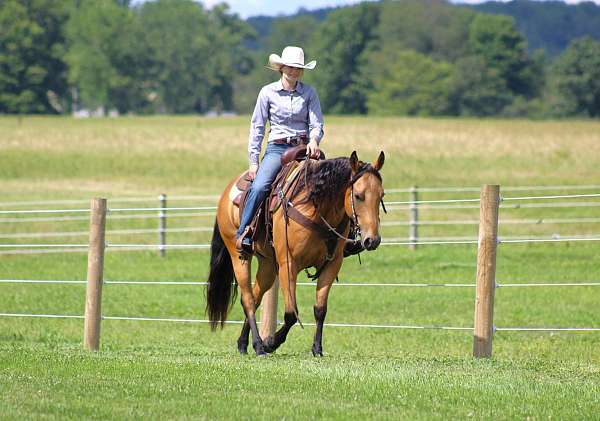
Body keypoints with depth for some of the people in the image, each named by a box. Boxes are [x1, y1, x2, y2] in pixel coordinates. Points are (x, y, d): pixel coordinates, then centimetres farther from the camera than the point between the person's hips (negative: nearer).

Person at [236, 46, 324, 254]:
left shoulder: (309, 93, 7)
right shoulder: (268, 92, 4)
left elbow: (316, 124, 4)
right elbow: (257, 127, 6)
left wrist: (314, 140, -20)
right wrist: (253, 161, 1)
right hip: (276, 149, -1)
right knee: (259, 187, -27)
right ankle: (244, 236, -19)